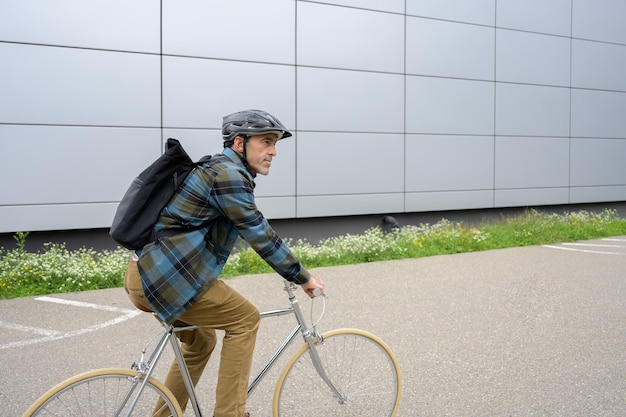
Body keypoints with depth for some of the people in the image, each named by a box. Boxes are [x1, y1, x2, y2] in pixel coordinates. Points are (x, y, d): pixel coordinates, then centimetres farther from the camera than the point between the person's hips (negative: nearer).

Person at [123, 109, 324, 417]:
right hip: (166, 276, -10)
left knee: (200, 341, 23)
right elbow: (261, 236, -14)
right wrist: (303, 277, -4)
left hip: (149, 273, 10)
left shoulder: (224, 171, 18)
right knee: (245, 319, -2)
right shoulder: (228, 175, -13)